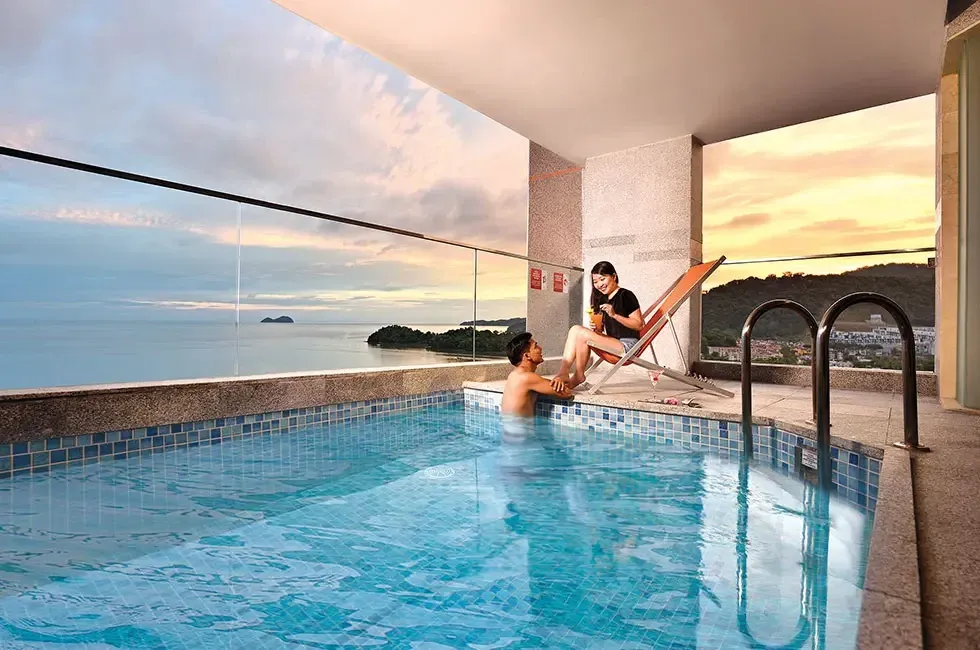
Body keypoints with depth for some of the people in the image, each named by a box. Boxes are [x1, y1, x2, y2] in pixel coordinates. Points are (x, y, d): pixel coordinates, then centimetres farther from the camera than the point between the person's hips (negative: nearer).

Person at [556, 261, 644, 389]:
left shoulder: (626, 295, -6)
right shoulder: (602, 299, 16)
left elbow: (639, 325, -11)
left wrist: (614, 315, -21)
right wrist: (596, 330, -3)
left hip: (627, 345, -8)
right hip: (613, 342, 8)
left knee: (583, 335, -23)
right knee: (575, 329, -10)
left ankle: (578, 376, -6)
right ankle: (563, 372, -16)